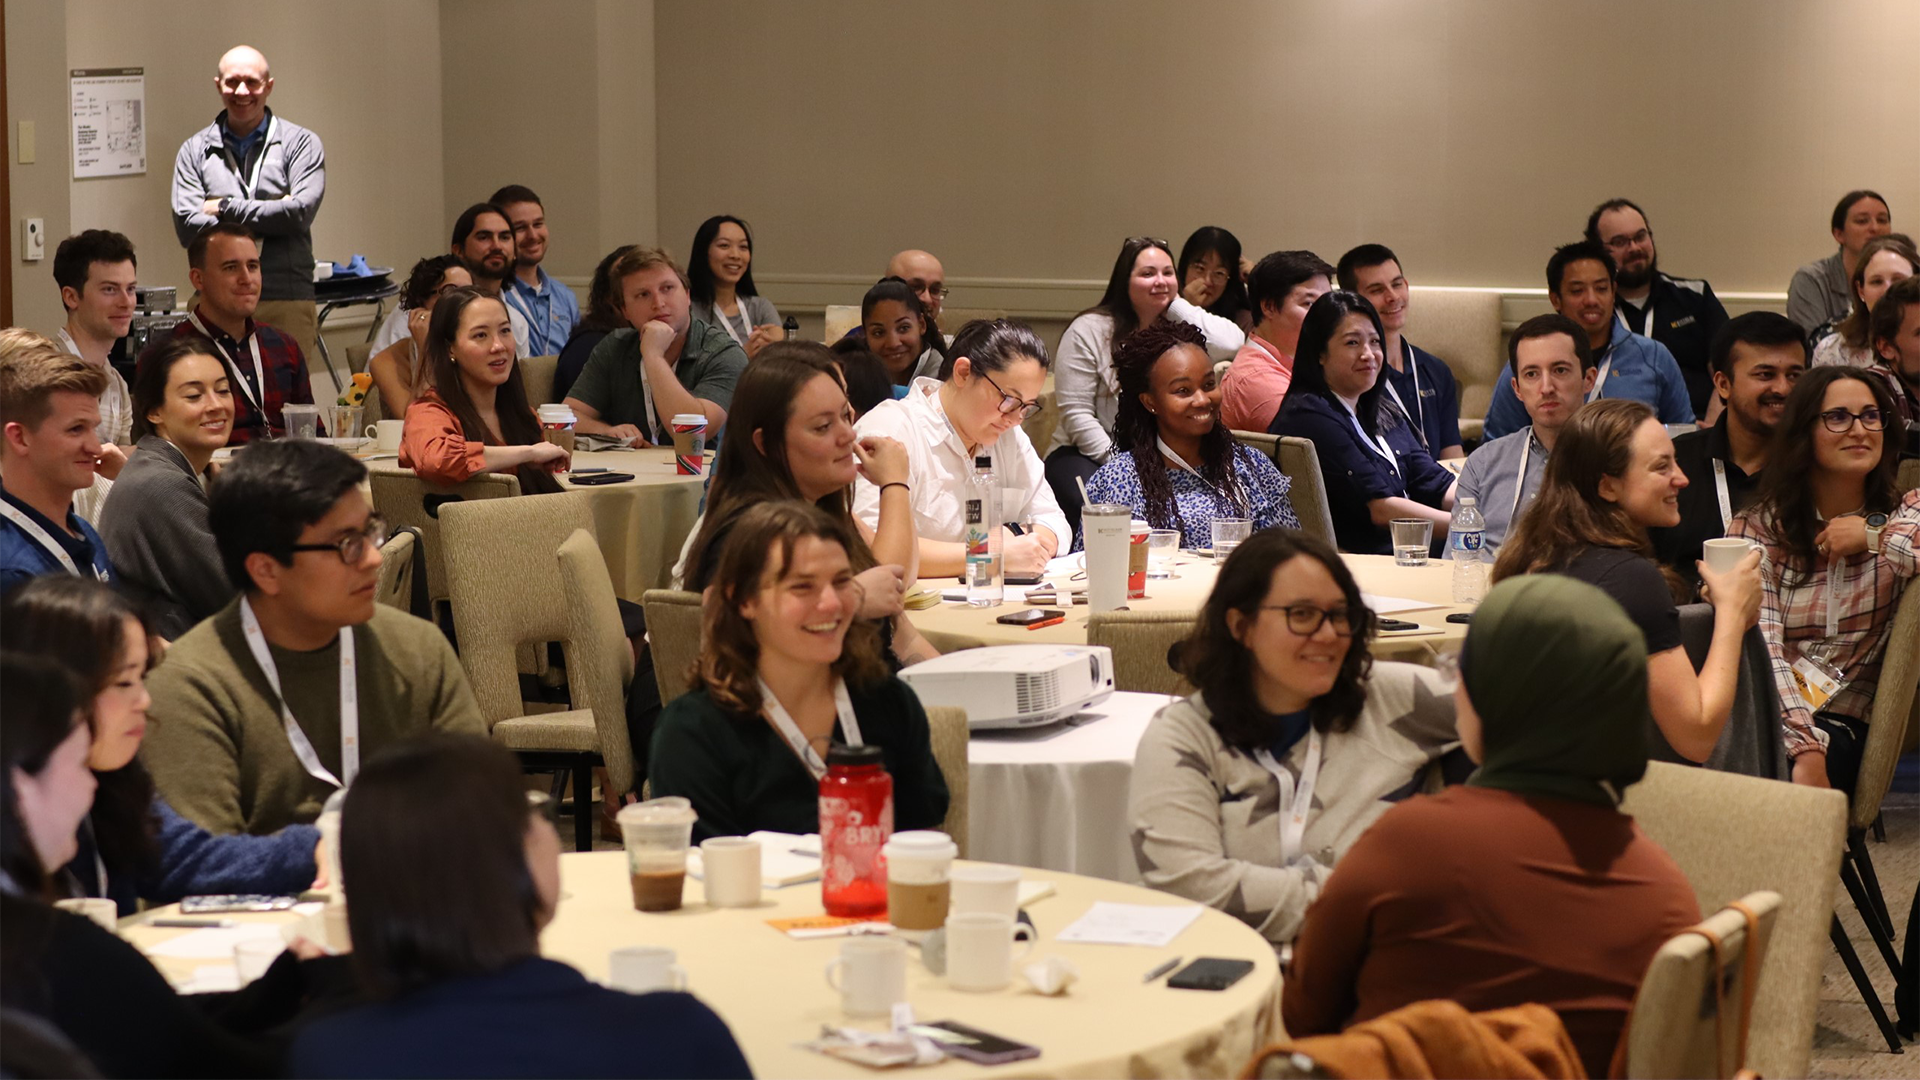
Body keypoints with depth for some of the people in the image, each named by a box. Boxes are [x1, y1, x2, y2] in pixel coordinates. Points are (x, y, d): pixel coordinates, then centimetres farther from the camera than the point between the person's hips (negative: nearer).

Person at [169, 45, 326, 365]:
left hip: (287, 303, -1)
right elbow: (186, 226, -2)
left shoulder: (300, 143, 5)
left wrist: (225, 208, -4)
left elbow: (301, 212, -10)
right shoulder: (195, 150, 11)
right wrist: (272, 217, -8)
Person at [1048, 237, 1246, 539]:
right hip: (1089, 454, -2)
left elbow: (1232, 343, -16)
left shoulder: (1180, 328, 7)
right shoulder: (1089, 330, -2)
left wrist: (1176, 304, -5)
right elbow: (1077, 414, -7)